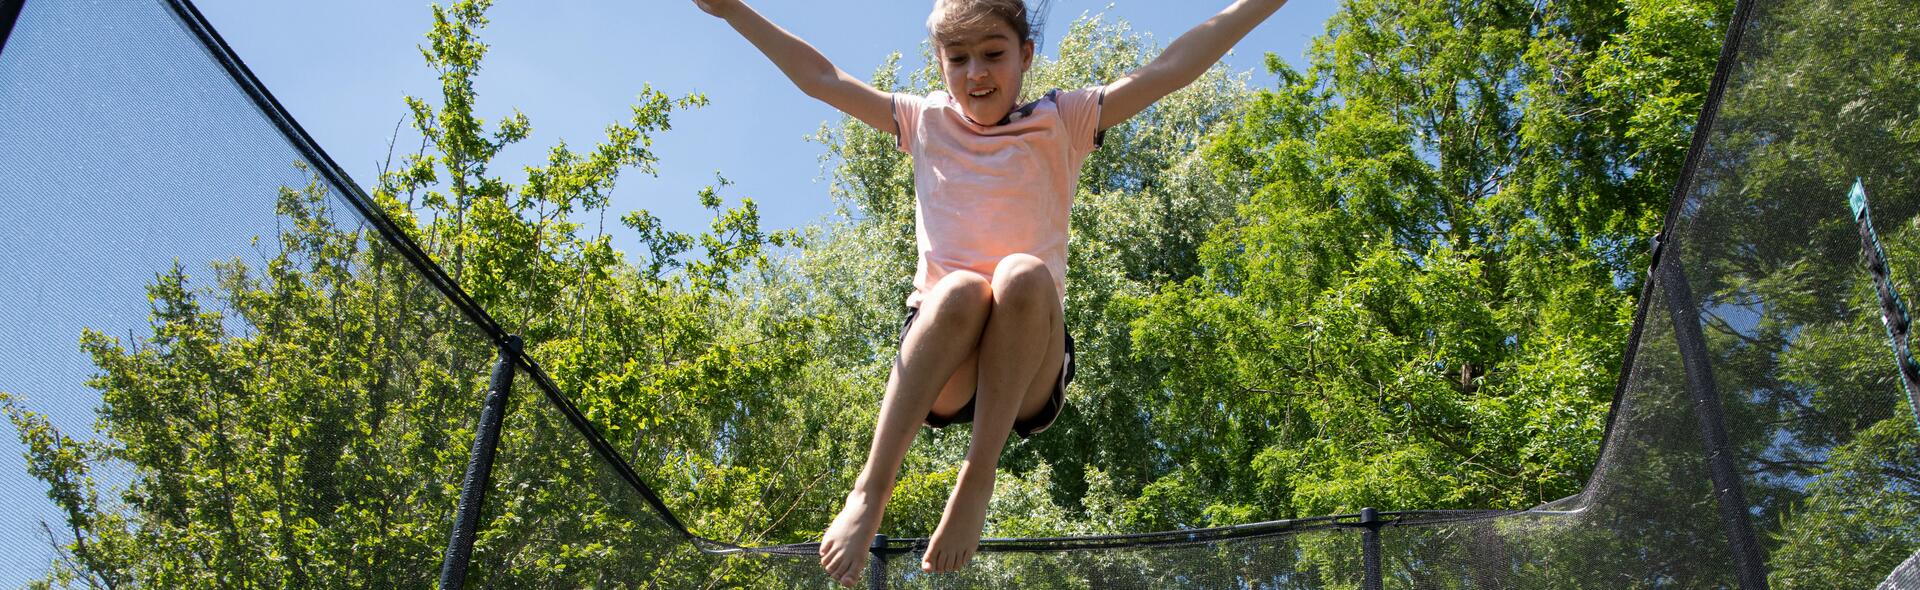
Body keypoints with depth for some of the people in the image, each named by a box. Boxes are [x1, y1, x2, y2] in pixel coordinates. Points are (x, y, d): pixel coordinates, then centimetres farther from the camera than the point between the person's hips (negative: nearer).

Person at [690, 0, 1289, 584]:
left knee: (1023, 274, -33)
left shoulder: (1062, 122, 9)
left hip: (1028, 370, -1)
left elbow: (1169, 69, 1)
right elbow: (822, 79, 16)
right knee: (961, 289, -34)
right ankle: (872, 488, -32)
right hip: (938, 368, 1)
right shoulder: (927, 122, 15)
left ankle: (978, 478, -27)